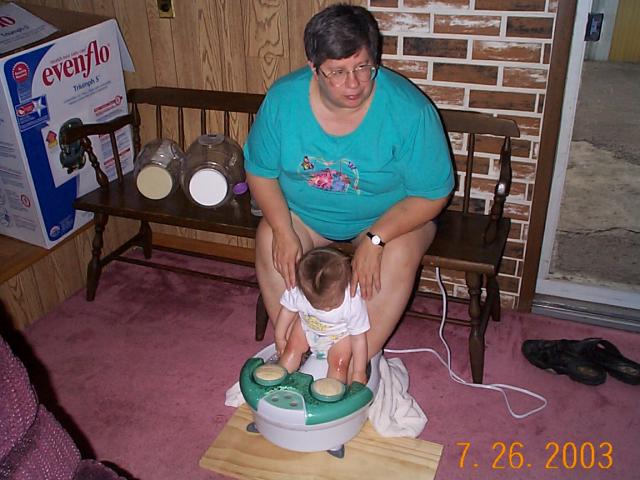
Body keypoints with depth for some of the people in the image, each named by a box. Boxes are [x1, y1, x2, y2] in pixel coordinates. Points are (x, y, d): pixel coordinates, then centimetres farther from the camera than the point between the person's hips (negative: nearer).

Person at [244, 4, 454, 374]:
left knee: (397, 257, -30)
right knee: (268, 240, -22)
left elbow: (433, 193, -19)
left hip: (390, 216, -2)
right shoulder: (283, 98, -18)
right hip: (304, 212, 3)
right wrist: (283, 230, -20)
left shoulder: (410, 109, -26)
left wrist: (375, 238, -29)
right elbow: (260, 170, -7)